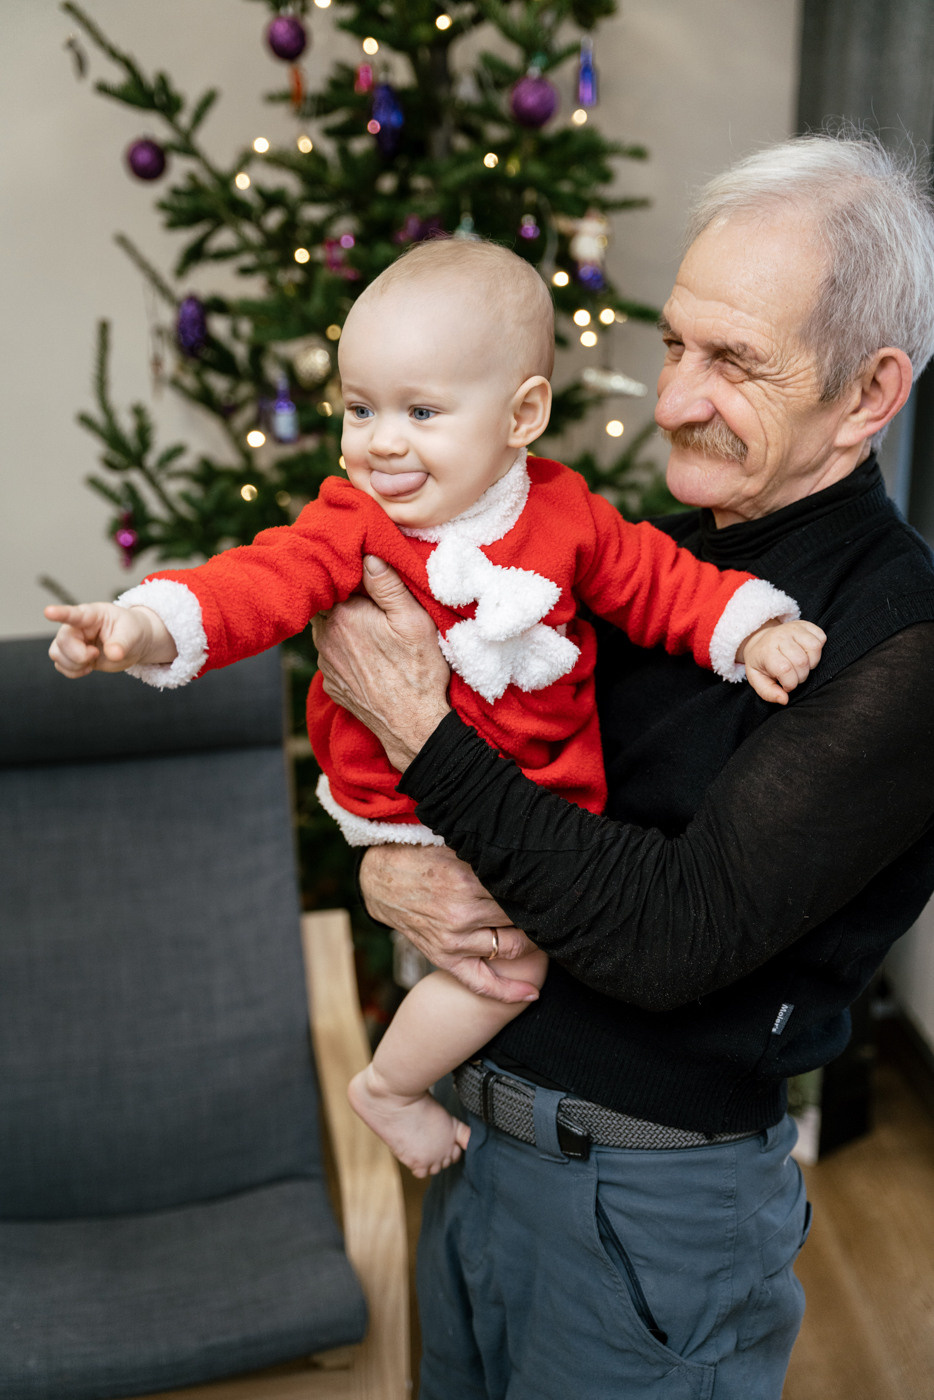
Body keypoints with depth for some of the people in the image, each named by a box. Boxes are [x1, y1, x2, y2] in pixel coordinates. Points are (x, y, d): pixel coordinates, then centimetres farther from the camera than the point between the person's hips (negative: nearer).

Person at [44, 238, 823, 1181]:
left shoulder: (565, 514, -10)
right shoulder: (352, 523, -18)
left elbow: (656, 581, -2)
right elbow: (267, 581, -31)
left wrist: (750, 633, -14)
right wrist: (153, 623, -48)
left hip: (538, 781, 5)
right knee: (507, 959, -8)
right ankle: (388, 1086, 17)